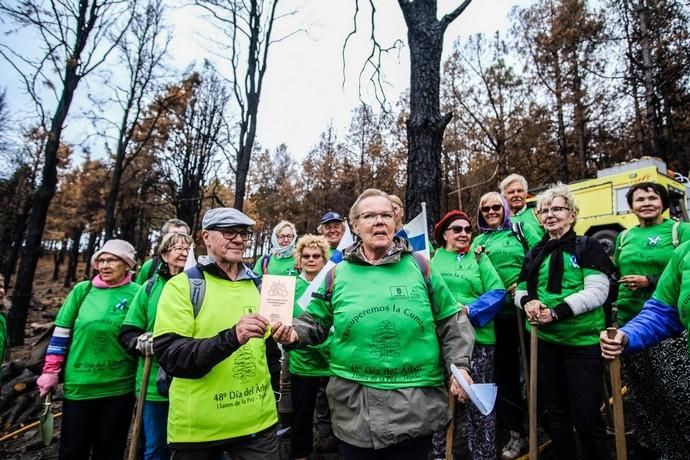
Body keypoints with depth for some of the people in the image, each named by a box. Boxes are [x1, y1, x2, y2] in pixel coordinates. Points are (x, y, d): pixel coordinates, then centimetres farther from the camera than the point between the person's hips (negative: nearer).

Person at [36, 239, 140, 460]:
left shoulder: (136, 293, -4)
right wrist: (51, 371, 2)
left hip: (119, 386, -1)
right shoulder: (82, 290, 2)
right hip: (79, 384, 2)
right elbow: (61, 333, 5)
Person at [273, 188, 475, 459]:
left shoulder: (419, 267, -2)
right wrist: (294, 333, -10)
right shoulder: (338, 274, -1)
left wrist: (459, 365, -4)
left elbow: (451, 322, 5)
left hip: (416, 404, 0)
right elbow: (315, 322, 9)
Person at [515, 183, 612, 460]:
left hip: (582, 342, -5)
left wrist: (556, 312, -22)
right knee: (552, 414, 16)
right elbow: (521, 290, 13)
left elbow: (596, 292, -13)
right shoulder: (534, 254, 12)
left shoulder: (587, 248, -2)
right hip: (545, 342, 5)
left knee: (586, 416, 2)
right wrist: (528, 302, -10)